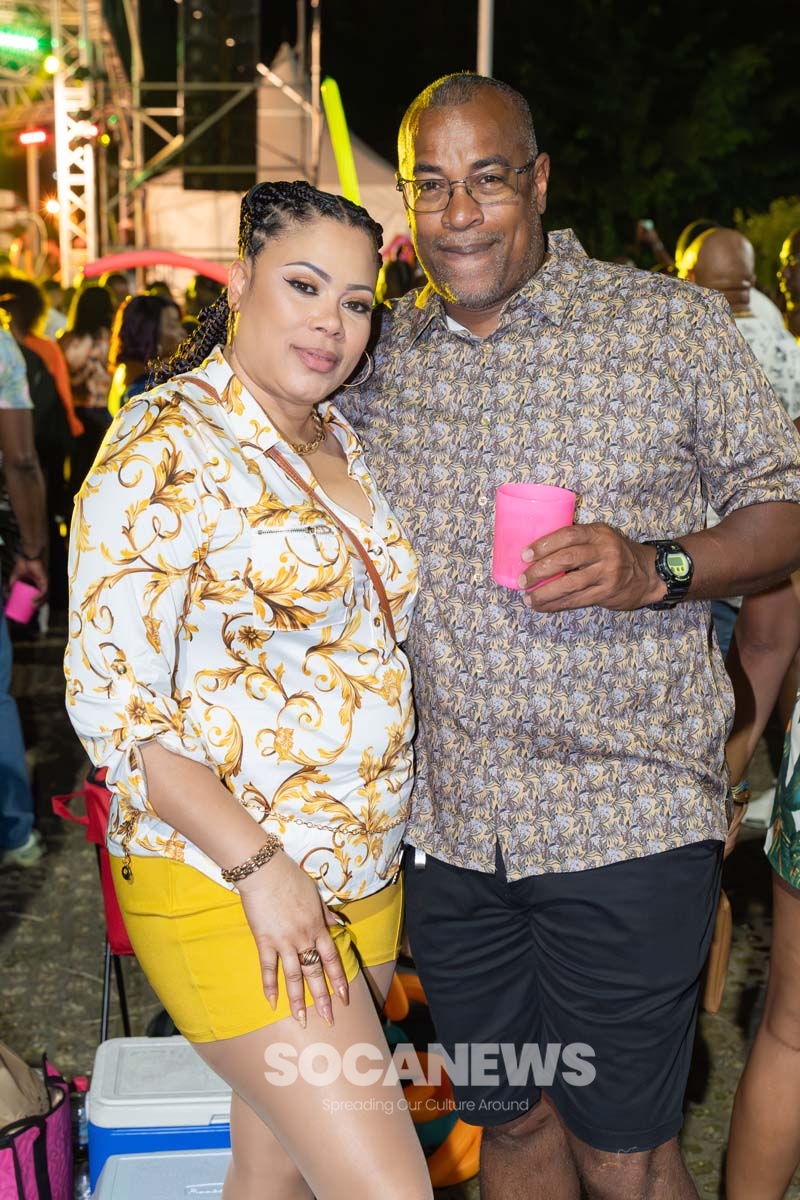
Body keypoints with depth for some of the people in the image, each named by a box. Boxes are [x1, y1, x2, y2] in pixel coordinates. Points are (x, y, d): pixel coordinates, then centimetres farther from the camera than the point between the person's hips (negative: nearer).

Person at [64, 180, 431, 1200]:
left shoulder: (344, 444, 10)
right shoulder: (165, 449, -13)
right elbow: (111, 695, -17)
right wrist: (258, 866, -20)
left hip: (362, 875, 7)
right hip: (221, 881, -7)